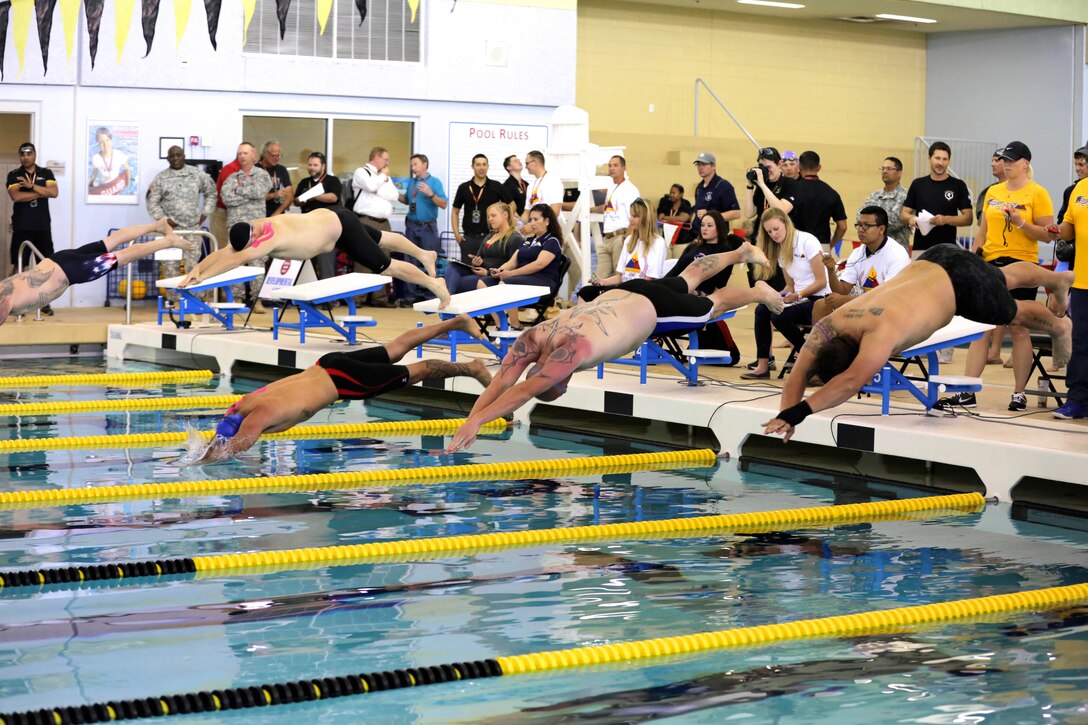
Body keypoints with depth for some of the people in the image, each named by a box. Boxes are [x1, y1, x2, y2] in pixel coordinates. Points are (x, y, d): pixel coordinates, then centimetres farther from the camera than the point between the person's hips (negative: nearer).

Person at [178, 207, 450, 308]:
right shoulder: (251, 232, -13)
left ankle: (433, 283, 20)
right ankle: (424, 255, 48)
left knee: (385, 265, 3)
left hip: (340, 226, -8)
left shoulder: (273, 237, -37)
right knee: (381, 239, 27)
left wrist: (202, 276, -46)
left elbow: (238, 259, -45)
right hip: (326, 216, 8)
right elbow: (221, 253, -12)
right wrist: (196, 269, -25)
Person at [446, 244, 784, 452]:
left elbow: (525, 390, -54)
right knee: (687, 281, 32)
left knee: (711, 305, 22)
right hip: (622, 294, 6)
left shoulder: (574, 349, -46)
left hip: (653, 308, -6)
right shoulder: (532, 338, -29)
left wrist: (477, 422, -60)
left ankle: (758, 292, 50)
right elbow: (502, 381, -33)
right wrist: (468, 419, -46)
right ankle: (742, 253, 57)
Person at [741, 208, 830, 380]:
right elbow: (790, 285, 13)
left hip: (819, 299, -7)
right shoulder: (781, 250, 12)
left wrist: (798, 294, -26)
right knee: (762, 310, -15)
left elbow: (821, 282, -13)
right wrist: (779, 296, -7)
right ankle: (762, 365, -14)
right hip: (800, 298, 7)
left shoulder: (807, 242, -11)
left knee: (779, 317, -28)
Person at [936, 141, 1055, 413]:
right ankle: (966, 393, 1)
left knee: (1018, 329, 1)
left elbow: (1047, 234, -7)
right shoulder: (993, 192, 13)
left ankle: (1019, 394, 11)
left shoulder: (1037, 193, -4)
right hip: (991, 265, 5)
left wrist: (1020, 222, -19)